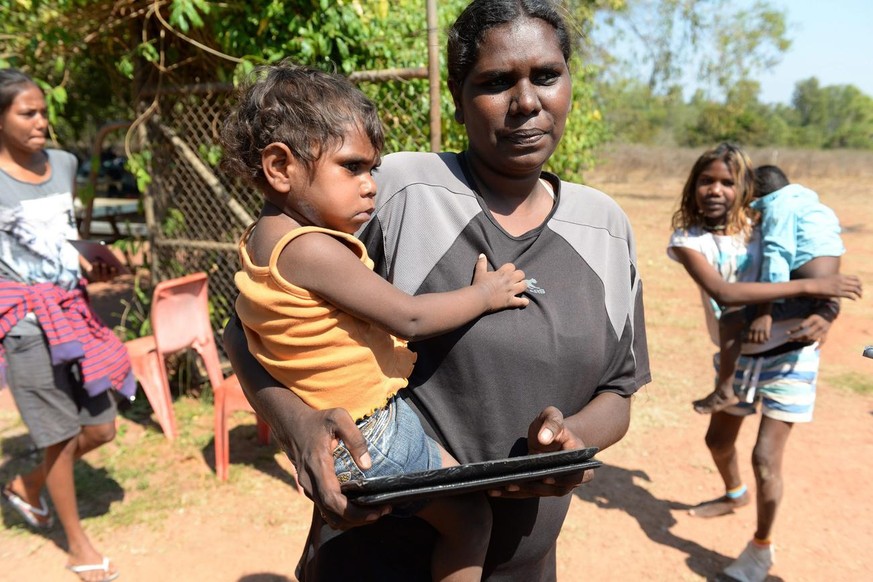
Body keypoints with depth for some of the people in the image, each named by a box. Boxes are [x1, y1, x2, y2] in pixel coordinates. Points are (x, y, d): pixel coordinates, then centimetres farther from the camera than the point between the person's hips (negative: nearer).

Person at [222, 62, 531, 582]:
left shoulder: (263, 238, 3)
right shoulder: (310, 249, -27)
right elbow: (410, 318, -22)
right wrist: (484, 294, -7)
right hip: (369, 437, -9)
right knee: (471, 516, 3)